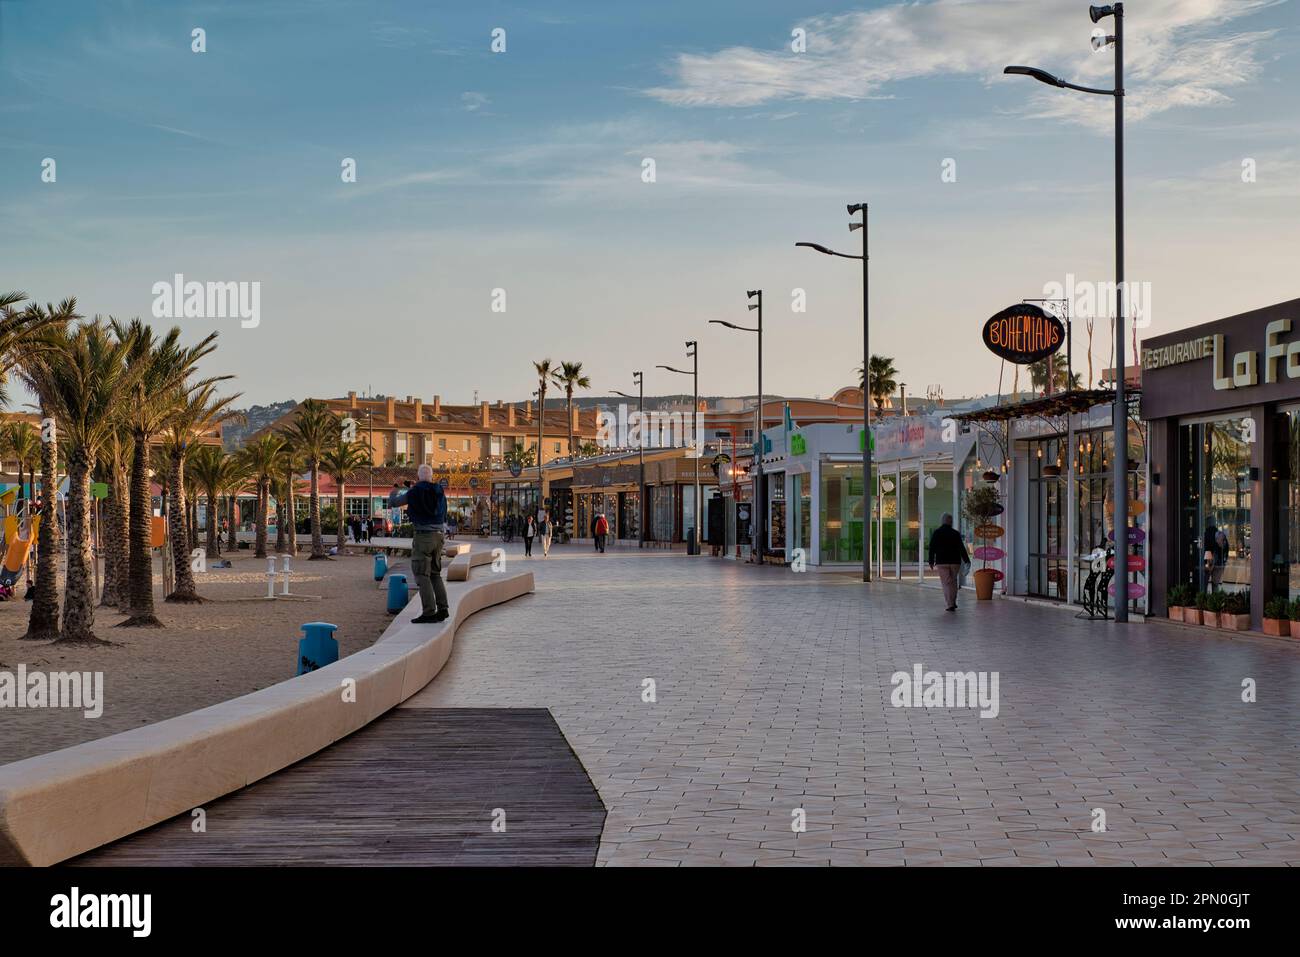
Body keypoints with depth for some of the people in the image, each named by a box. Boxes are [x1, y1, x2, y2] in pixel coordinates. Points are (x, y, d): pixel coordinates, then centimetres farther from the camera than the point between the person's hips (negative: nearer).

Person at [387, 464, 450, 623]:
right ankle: (442, 609, 11)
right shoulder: (439, 491, 8)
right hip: (439, 534, 6)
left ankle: (429, 612, -10)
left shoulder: (414, 492, -8)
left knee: (422, 574, -4)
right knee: (435, 573, 15)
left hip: (423, 534, -6)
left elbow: (392, 502, 4)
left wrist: (395, 490, 25)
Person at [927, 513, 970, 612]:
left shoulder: (936, 533, 0)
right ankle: (953, 602, 20)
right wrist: (967, 560, 7)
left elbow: (932, 548, 0)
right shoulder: (956, 533, 1)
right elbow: (962, 548, 1)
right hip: (955, 562, 2)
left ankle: (950, 604, -11)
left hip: (942, 562, -1)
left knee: (947, 583, -2)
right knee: (953, 581, 17)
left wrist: (931, 561, 6)